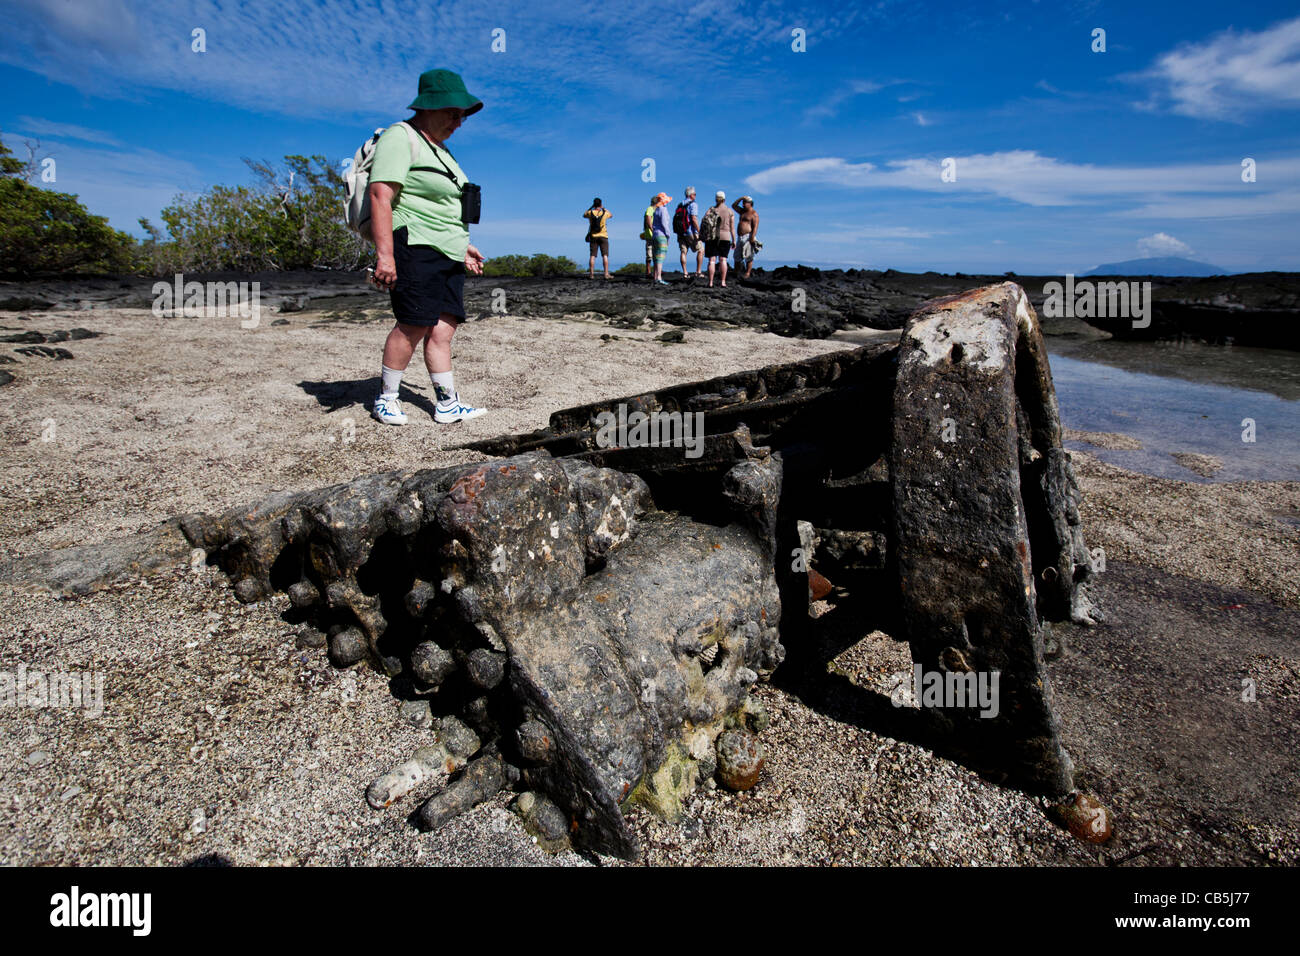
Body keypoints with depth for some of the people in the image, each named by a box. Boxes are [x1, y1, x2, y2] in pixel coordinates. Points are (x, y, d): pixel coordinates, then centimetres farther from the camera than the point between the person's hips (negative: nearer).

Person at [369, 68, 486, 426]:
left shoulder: (438, 148, 24)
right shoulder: (399, 138, -6)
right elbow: (380, 195, -18)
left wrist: (462, 245, 28)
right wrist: (384, 253, -26)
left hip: (446, 253, 9)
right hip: (414, 248, -9)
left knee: (443, 328, 4)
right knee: (414, 325, -11)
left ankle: (447, 404, 6)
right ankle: (386, 398, 3)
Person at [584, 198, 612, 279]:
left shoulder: (590, 212, -1)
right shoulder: (604, 213, -3)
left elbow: (584, 215, 22)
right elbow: (611, 215, 21)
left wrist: (591, 207, 20)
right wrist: (604, 208, 24)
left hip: (593, 237, 1)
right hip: (603, 236, -1)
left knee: (592, 256, 3)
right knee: (605, 255, -4)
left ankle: (591, 274, -1)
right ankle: (606, 274, -12)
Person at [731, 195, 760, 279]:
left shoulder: (754, 214, -5)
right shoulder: (743, 211, 20)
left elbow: (755, 227, -14)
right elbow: (734, 205, 24)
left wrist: (752, 238, -25)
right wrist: (741, 198, 10)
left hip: (748, 237, -9)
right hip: (740, 237, 9)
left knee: (748, 257, -10)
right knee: (737, 257, 6)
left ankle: (747, 274, -13)